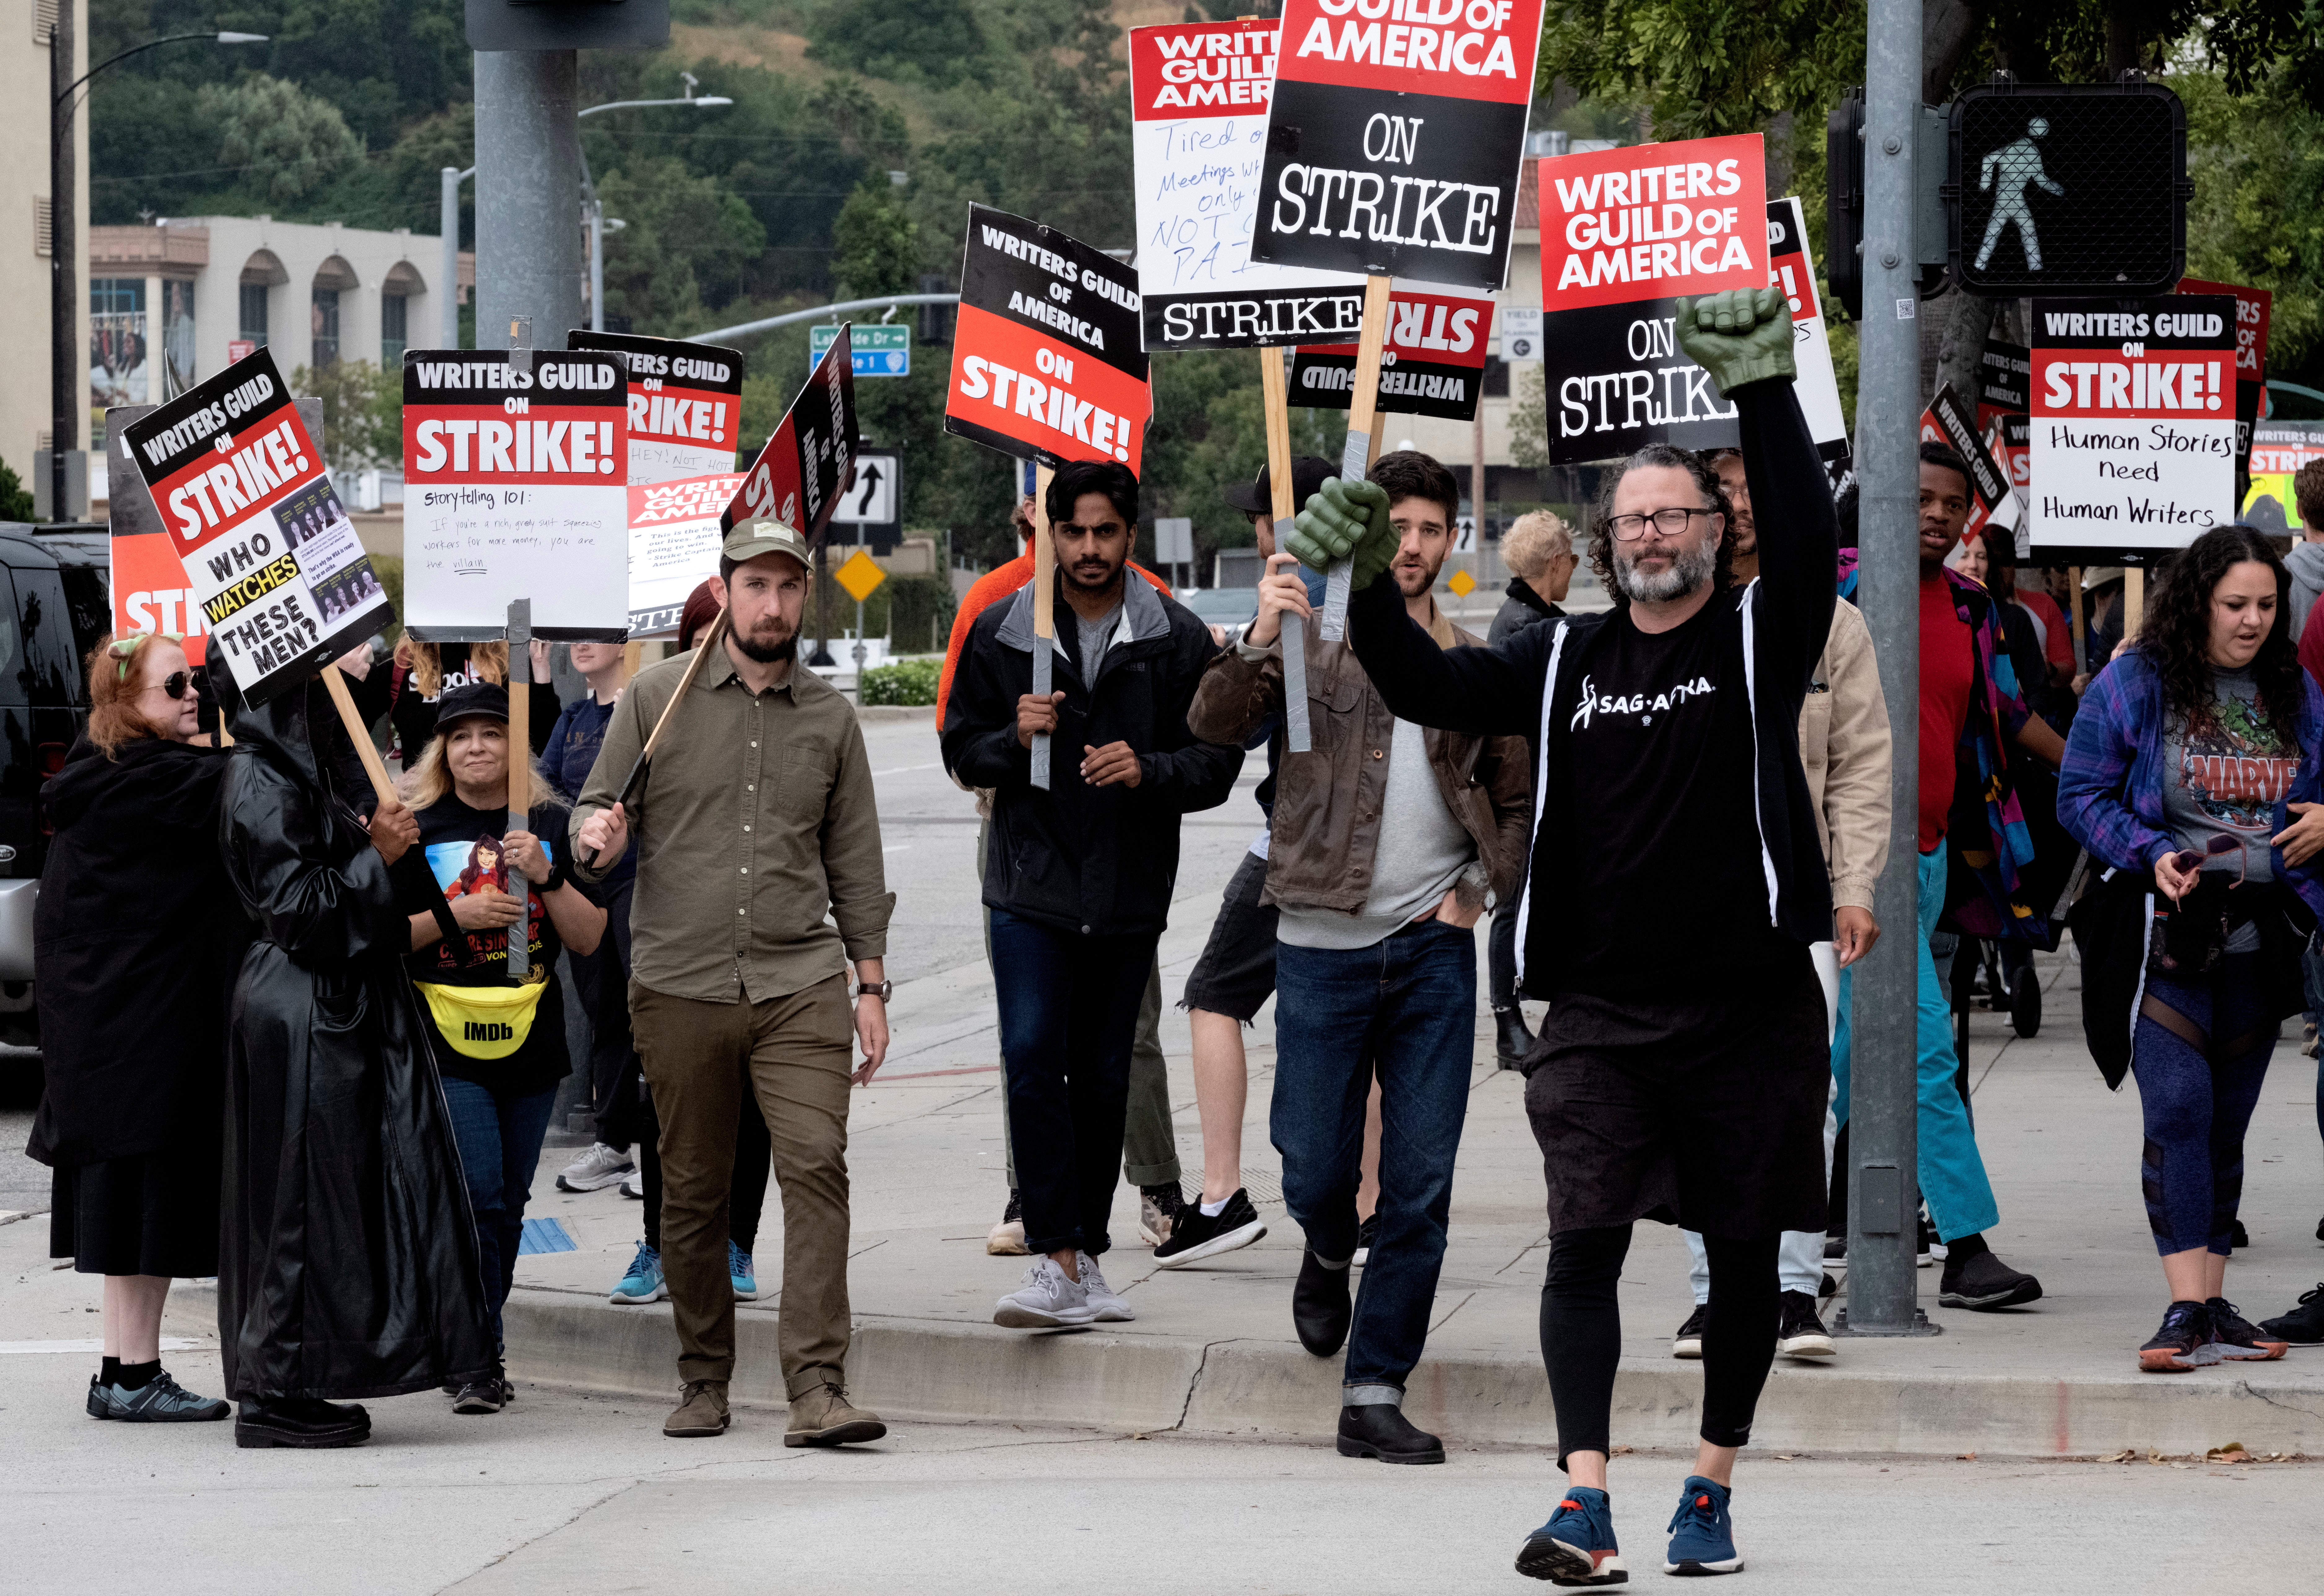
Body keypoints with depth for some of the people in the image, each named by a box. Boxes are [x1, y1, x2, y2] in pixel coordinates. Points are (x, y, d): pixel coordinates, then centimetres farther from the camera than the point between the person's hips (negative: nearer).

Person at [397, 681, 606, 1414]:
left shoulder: (552, 826, 7)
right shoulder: (416, 829, 0)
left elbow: (588, 939, 4)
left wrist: (547, 878, -12)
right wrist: (454, 916, -14)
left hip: (531, 1040, 3)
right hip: (447, 1042, -3)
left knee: (508, 1202, 9)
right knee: (477, 1190, -13)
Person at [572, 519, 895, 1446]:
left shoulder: (830, 718, 12)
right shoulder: (658, 698, 7)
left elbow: (854, 860, 16)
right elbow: (594, 811, 8)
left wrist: (871, 985, 11)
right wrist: (596, 840, -16)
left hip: (801, 985, 0)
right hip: (679, 985, 0)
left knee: (817, 1164, -15)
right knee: (692, 1193, 4)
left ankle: (817, 1388, -18)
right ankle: (704, 1382, 19)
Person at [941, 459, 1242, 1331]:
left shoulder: (1179, 639, 1)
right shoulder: (1001, 631, 3)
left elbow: (1217, 761, 3)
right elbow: (963, 748, 9)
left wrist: (1151, 770, -16)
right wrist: (1015, 741, -12)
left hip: (1129, 892, 1)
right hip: (1031, 884, -1)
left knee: (1103, 1078, 9)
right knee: (1033, 1060, -15)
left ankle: (1085, 1253, 20)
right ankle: (1055, 1260, -17)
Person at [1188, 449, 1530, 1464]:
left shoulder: (1475, 668, 11)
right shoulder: (1313, 640, 1)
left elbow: (1518, 800, 20)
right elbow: (1214, 724, -14)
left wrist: (1479, 888, 5)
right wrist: (1259, 644, -31)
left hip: (1435, 950, 2)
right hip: (1324, 946, -2)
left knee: (1420, 1185, -1)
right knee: (1316, 1170, 2)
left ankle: (1375, 1391, 6)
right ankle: (1330, 1255, 38)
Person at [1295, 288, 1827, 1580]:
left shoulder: (1760, 639, 2)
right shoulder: (1566, 661, 11)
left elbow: (1807, 539, -16)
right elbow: (1432, 691, 6)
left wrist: (1768, 398, -27)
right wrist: (1370, 589, -10)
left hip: (1748, 1006, -2)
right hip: (1602, 1011, 2)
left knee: (1745, 1255, 8)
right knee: (1586, 1242, -11)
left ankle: (1713, 1489, 23)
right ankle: (1587, 1505, -16)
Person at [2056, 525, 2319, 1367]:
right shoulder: (2133, 683, -2)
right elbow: (2082, 794, -2)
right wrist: (2151, 854, -16)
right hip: (2167, 939, -5)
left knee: (2227, 1124, 9)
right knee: (2178, 1111, -15)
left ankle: (2213, 1307, 14)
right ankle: (2187, 1308, -19)